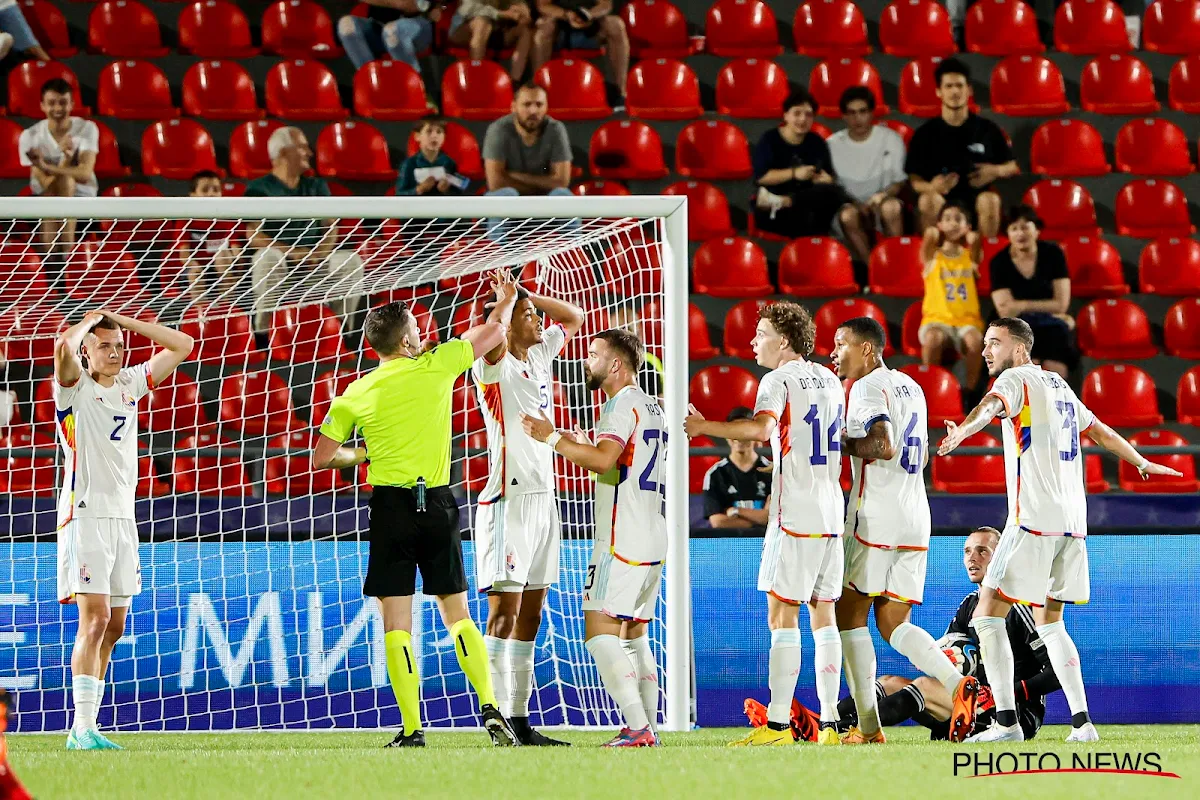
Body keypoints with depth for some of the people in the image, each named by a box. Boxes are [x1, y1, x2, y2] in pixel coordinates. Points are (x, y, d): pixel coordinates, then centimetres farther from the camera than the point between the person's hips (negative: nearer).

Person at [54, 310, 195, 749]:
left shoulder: (130, 383, 13)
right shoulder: (75, 386, -4)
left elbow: (182, 345, 17)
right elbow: (64, 346, -25)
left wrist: (122, 319, 8)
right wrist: (92, 319, -4)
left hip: (123, 515, 7)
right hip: (85, 514, -7)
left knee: (114, 626, 7)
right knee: (94, 619, -15)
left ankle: (85, 726, 13)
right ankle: (83, 728, -17)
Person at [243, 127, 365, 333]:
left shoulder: (316, 187, 19)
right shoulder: (260, 188, 3)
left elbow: (331, 228, 10)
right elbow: (253, 235, -8)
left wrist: (321, 253, -12)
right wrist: (290, 252, -21)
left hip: (312, 263, 4)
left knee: (351, 260, -22)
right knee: (268, 257, -39)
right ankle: (262, 330, -33)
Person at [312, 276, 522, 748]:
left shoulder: (354, 395, 1)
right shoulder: (435, 367, 0)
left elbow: (322, 458, 3)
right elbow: (494, 330, 14)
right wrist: (507, 300, 34)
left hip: (391, 505, -1)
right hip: (438, 504, 1)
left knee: (396, 623, 1)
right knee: (457, 615, 10)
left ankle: (412, 729, -5)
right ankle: (490, 708, -5)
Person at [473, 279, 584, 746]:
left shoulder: (540, 356, 15)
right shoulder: (494, 365, -8)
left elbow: (574, 317, 28)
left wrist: (528, 295, 16)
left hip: (543, 496, 8)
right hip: (509, 500, -8)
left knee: (530, 615, 7)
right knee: (505, 611, -13)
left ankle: (520, 722, 9)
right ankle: (498, 721, -18)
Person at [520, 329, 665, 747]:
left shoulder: (623, 403, -11)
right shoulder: (651, 407, 20)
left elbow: (604, 460, -25)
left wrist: (553, 438, -20)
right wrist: (585, 446, 32)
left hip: (623, 538, -10)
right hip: (652, 540, 10)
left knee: (600, 632, -13)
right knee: (634, 634, 15)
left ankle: (637, 728, -20)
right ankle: (648, 728, 13)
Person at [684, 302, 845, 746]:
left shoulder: (780, 379, -7)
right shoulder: (830, 380, 16)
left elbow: (761, 428, -26)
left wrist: (704, 426, -20)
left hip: (795, 516, -7)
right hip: (830, 514, 7)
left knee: (782, 614, -7)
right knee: (823, 614, 9)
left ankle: (778, 723, -11)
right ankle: (830, 722, 5)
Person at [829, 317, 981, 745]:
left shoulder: (868, 387, -9)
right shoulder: (910, 386, 19)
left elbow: (882, 445, -24)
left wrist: (841, 444, -9)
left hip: (875, 517, -8)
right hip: (915, 520, 8)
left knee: (850, 615, 2)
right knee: (893, 624, 8)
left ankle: (867, 725, -3)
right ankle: (958, 684, -16)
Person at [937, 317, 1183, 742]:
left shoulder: (1015, 379, -2)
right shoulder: (1058, 385, 20)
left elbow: (991, 404, -26)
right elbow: (1101, 432, 33)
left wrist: (962, 430, -47)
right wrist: (1142, 463, 50)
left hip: (1034, 518, -8)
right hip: (1073, 521, 8)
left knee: (987, 615, -5)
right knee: (1049, 622, 17)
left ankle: (1006, 721, -15)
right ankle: (1082, 721, 8)